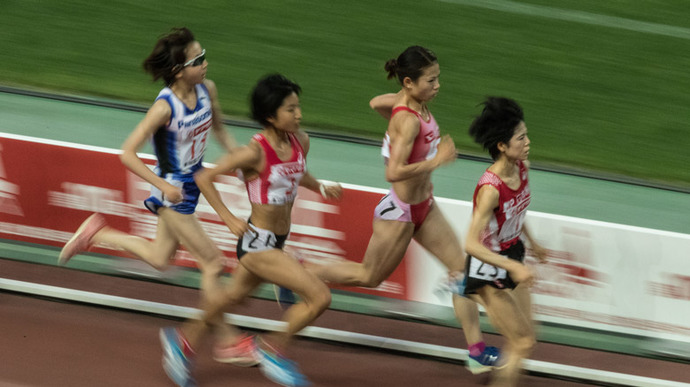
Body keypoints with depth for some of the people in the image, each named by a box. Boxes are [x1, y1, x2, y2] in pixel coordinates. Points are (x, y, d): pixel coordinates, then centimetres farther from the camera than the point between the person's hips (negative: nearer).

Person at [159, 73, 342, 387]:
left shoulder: (300, 141, -1)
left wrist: (321, 188, 5)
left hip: (276, 243, 8)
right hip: (256, 243, -8)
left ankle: (183, 339, 46)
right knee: (320, 296, -13)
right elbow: (204, 178, -17)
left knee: (232, 299, 26)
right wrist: (229, 219, -19)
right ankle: (273, 349, 6)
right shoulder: (255, 152, -23)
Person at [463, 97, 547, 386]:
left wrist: (531, 242, 25)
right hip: (488, 267, -8)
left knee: (523, 339, 16)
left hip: (512, 257, 8)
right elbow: (471, 244, -32)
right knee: (523, 343, -2)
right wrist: (513, 267, -38)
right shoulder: (490, 189, -32)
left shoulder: (522, 168, -7)